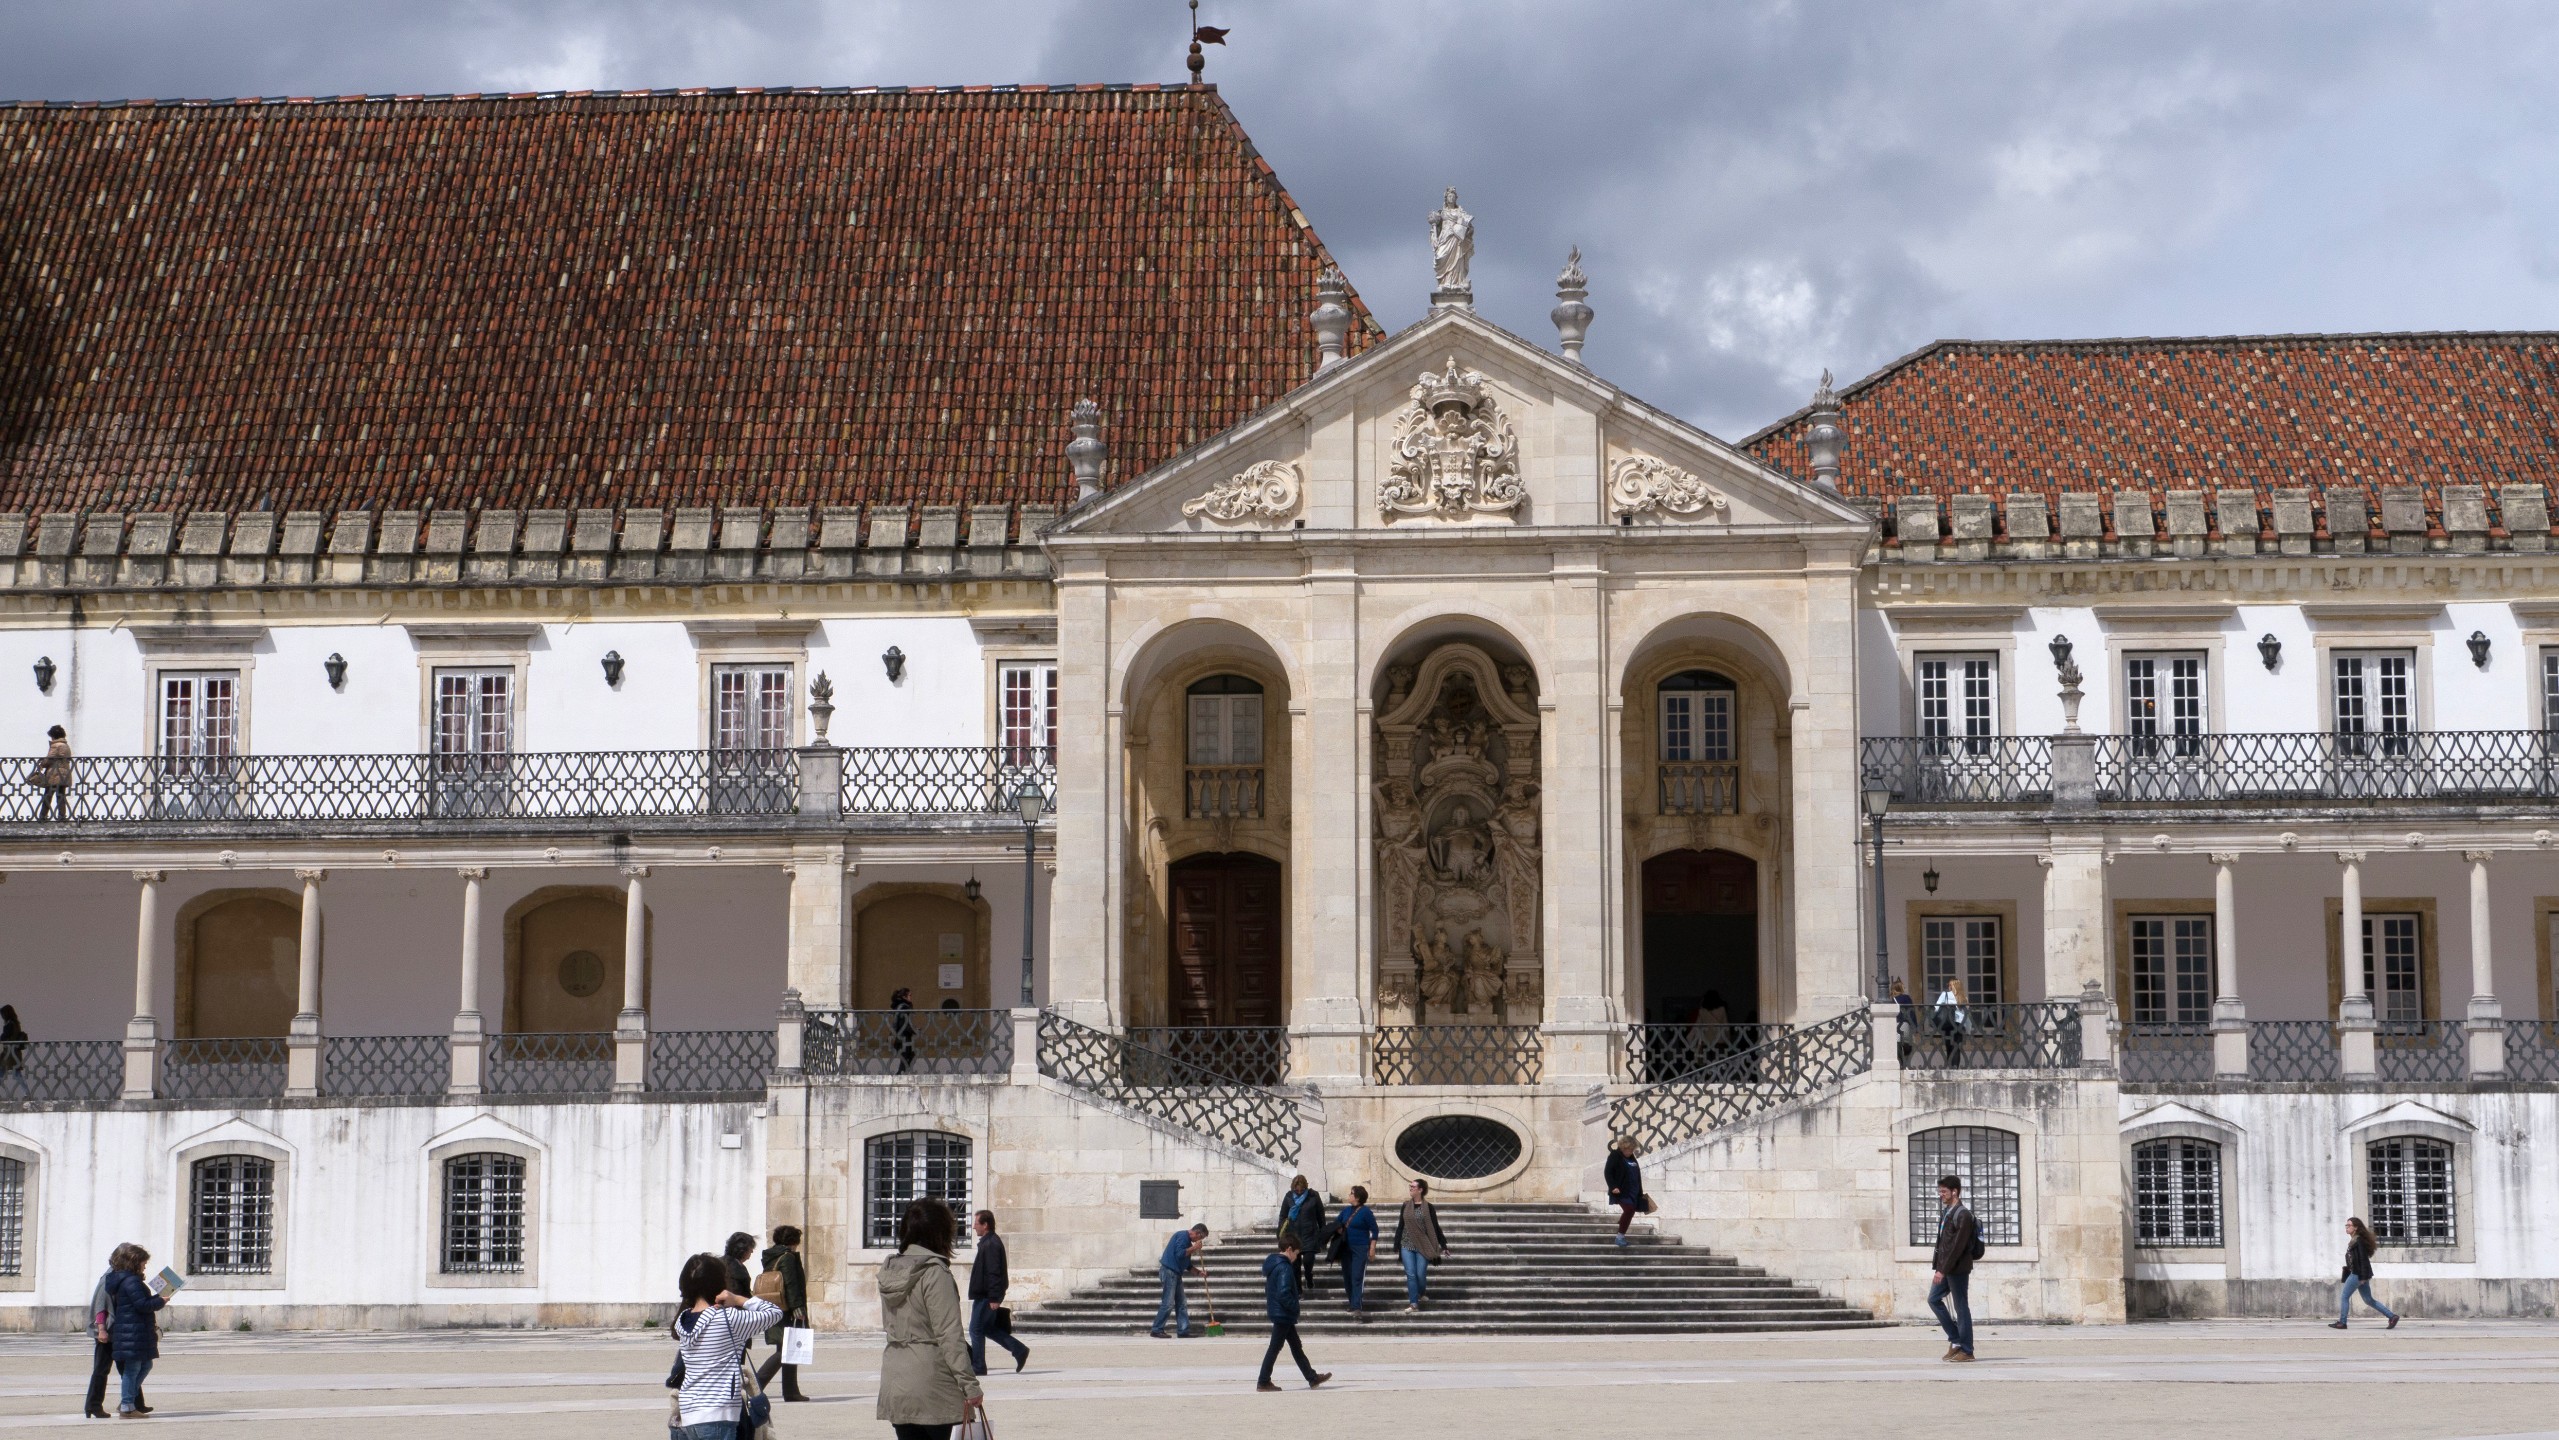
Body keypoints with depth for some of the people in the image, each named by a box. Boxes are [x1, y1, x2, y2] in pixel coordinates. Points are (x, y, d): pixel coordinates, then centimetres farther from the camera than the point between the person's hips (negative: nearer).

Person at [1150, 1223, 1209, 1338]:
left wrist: (1198, 1272, 12)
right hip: (1169, 1271, -10)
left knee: (1182, 1303, 9)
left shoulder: (1188, 1241, 20)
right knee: (1168, 1303, -11)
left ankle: (1183, 1331, 10)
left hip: (1176, 1274, 10)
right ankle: (1156, 1330, -7)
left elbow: (1187, 1265, 24)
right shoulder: (1182, 1236, -9)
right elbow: (1179, 1254, -22)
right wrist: (1194, 1248, -13)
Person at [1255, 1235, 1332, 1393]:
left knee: (1296, 1347, 14)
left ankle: (1312, 1377, 21)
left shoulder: (1272, 1264, 10)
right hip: (1283, 1314, -10)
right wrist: (1294, 1307, -15)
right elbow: (1283, 1293, -29)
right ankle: (1263, 1382, 4)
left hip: (1280, 1314, 10)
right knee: (1275, 1348, -2)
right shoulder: (1285, 1268, -20)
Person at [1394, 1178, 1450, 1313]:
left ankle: (1422, 1293, 30)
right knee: (1410, 1274, -4)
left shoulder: (1428, 1207, -2)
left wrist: (1443, 1245, -2)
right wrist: (1396, 1245, 7)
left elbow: (1435, 1228, 0)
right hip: (1407, 1245, 2)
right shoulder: (1406, 1206, 6)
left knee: (1421, 1274, -1)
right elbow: (1400, 1226, 9)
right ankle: (1414, 1304, -3)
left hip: (1422, 1245, -2)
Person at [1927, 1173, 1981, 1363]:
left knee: (1961, 1306, -3)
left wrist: (1943, 1270, -22)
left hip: (1958, 1268, -9)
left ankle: (1966, 1350, 3)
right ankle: (1955, 1339, 16)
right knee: (1934, 1299, 10)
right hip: (1945, 1267, 9)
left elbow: (1958, 1246, -21)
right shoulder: (1946, 1212, 13)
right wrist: (1938, 1262, 12)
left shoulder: (1963, 1215, -16)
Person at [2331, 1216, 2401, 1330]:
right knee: (2368, 1300, 10)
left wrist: (2363, 1277, -21)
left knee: (2344, 1296, -1)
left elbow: (2363, 1259, -17)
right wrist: (2344, 1277, 19)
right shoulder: (2353, 1241, 16)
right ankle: (2392, 1316, 8)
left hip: (2358, 1274, -9)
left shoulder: (2359, 1241, -11)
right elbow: (2351, 1261, 19)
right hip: (2356, 1274, 9)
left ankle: (2342, 1323, 4)